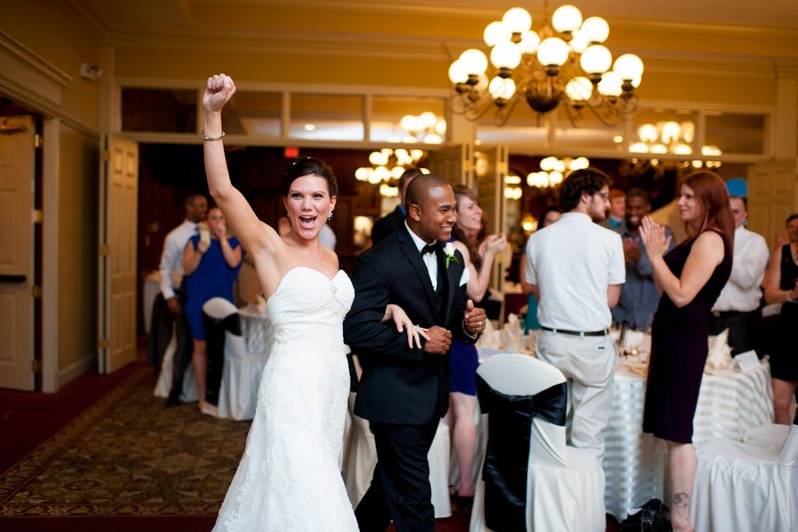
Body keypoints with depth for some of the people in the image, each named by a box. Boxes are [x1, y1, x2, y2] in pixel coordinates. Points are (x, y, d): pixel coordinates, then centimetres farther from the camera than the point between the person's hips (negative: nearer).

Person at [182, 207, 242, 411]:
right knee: (201, 347, 1)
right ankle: (202, 396, 8)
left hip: (223, 300, 1)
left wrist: (222, 238, -12)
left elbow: (233, 262, -11)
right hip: (199, 301, -1)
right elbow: (188, 269, -4)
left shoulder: (233, 242, 8)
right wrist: (200, 252, -20)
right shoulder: (195, 240, 4)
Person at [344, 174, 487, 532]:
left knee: (392, 485, 23)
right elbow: (355, 330, -22)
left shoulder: (453, 258, 7)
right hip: (396, 397, -7)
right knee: (414, 498, 1)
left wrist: (470, 325, -9)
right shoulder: (380, 260, -17)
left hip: (432, 395, 8)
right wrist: (418, 340, -24)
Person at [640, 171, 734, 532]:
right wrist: (657, 254, 7)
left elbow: (682, 295, -21)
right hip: (673, 338, 10)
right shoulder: (697, 239, 17)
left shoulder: (710, 240, -13)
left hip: (684, 342, -10)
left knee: (676, 433, -6)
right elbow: (665, 289, 17)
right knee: (673, 431, 13)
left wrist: (656, 255, -17)